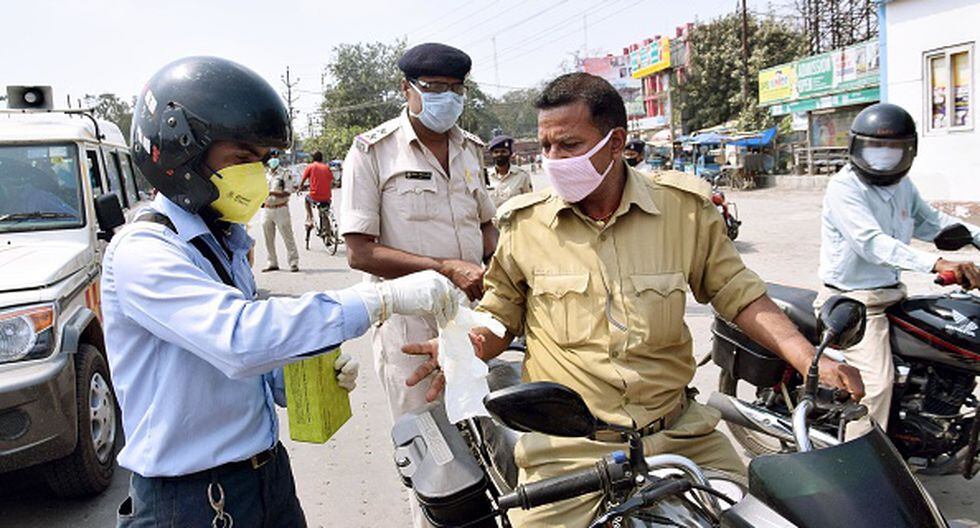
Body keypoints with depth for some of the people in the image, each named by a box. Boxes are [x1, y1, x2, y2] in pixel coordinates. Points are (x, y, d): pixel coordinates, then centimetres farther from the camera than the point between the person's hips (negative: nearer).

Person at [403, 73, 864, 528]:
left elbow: (739, 295, 6)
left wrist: (812, 362, -5)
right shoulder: (524, 224, 0)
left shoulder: (685, 209, -1)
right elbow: (501, 317, 9)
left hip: (679, 432, 2)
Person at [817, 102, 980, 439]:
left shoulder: (902, 186, 11)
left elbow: (930, 221, 28)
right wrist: (935, 264, -40)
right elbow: (872, 243, -30)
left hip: (892, 293, 9)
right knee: (877, 383, -19)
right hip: (855, 300, -9)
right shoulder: (844, 188, -16)